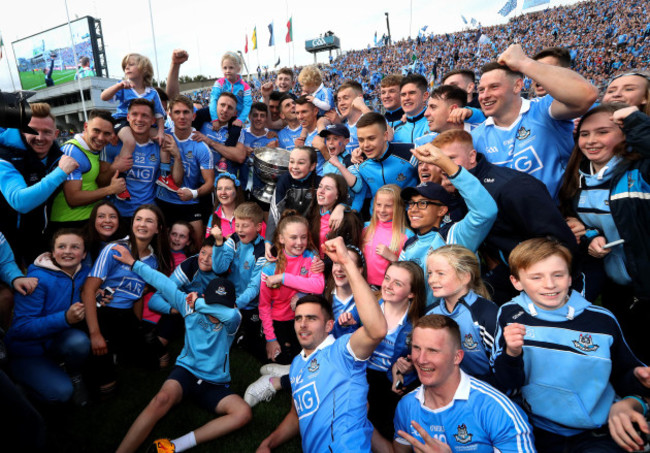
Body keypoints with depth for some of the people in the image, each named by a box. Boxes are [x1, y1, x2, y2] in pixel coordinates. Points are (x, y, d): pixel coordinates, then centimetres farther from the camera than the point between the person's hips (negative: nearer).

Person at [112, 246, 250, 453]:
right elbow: (164, 284, 4)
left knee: (243, 413, -30)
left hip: (215, 384, 0)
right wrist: (133, 262, 10)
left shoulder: (231, 321, -8)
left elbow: (231, 314, -34)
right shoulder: (190, 305, 0)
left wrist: (199, 304, -23)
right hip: (186, 370, 1)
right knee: (163, 398, -36)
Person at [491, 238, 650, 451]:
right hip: (539, 434, 0)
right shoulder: (510, 316, -3)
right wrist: (512, 354, -23)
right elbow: (504, 386, -4)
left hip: (595, 434, 0)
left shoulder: (602, 320, 0)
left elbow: (622, 378, 14)